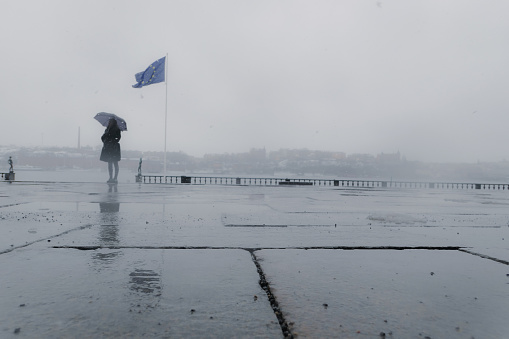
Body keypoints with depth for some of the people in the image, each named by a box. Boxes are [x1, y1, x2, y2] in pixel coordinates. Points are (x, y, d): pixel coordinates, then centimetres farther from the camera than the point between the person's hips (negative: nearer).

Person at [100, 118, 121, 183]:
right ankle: (111, 178, 10)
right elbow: (103, 137, 10)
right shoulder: (107, 130, 15)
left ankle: (115, 178, 0)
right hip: (108, 148, 6)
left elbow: (118, 138, -9)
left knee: (115, 163, -3)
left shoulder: (117, 130, -1)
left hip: (114, 148, -6)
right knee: (109, 163, 6)